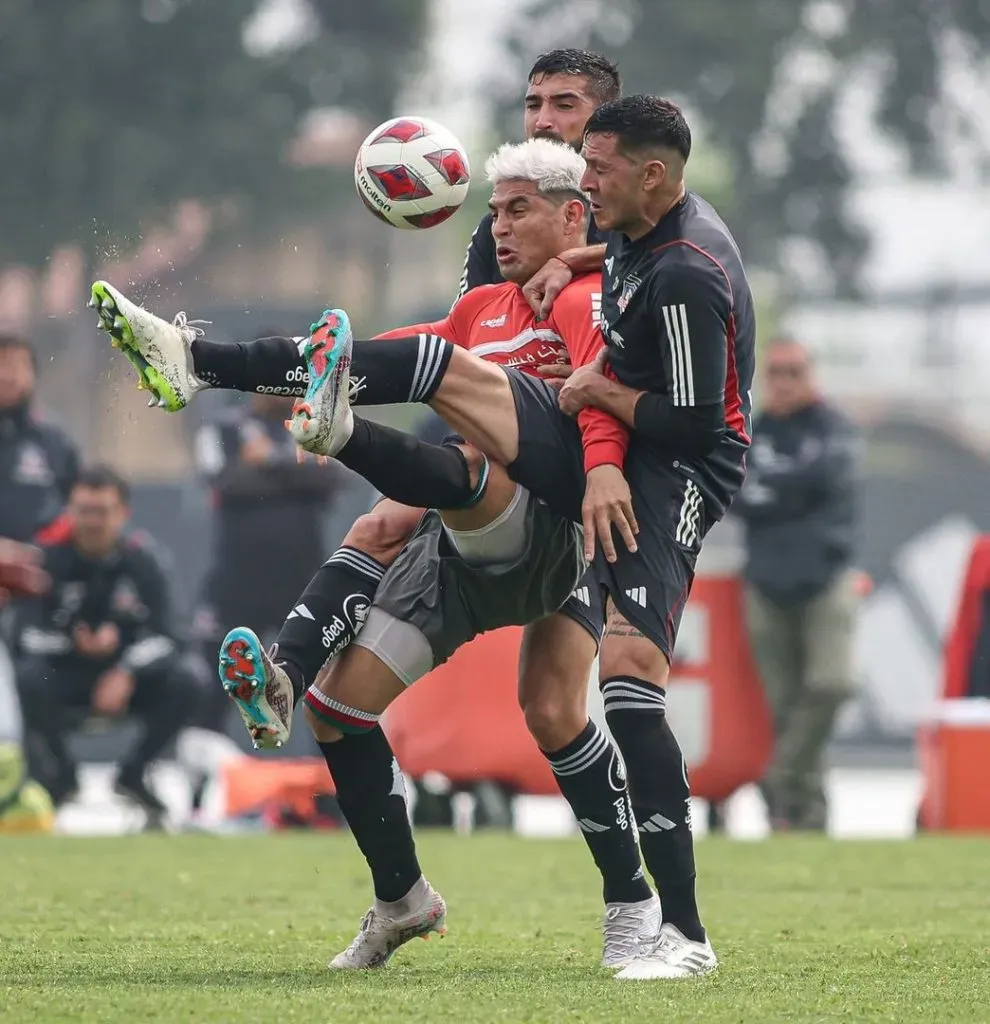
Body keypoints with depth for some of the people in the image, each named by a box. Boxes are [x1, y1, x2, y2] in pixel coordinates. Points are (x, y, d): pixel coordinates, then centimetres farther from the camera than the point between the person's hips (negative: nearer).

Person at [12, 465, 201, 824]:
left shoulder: (140, 559, -6)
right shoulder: (51, 556, -12)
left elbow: (160, 633, -11)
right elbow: (26, 633, -17)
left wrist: (126, 674, -28)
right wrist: (75, 643, -34)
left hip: (125, 676, 2)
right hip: (63, 673, -2)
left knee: (183, 683, -24)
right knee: (28, 677, -34)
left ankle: (132, 777, -6)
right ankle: (63, 776, -11)